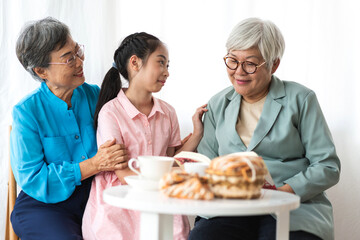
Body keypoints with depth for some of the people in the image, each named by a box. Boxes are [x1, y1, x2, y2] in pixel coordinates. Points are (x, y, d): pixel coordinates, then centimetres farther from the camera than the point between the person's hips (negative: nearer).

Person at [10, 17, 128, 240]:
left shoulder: (95, 95, 4)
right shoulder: (26, 111, -8)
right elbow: (31, 180, -13)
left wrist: (121, 155, -16)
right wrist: (94, 165, -22)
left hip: (95, 196, 3)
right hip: (43, 205, -3)